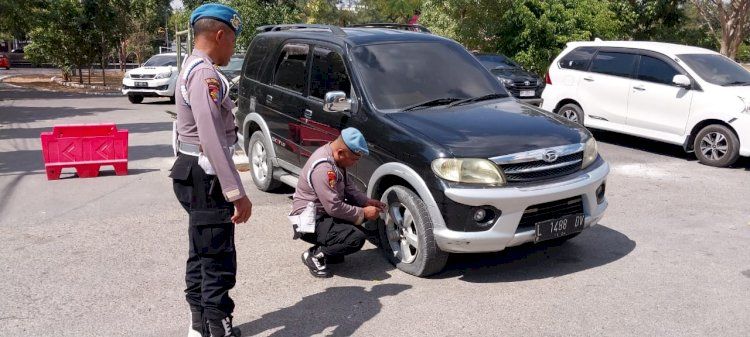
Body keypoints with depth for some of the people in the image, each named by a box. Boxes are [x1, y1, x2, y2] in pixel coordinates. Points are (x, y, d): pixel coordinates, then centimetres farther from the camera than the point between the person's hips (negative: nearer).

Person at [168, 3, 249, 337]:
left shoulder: (192, 69, 14)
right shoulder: (205, 74, -20)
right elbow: (212, 140, -29)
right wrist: (237, 192, -31)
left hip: (195, 174, 11)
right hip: (205, 178, -11)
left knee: (201, 254, 19)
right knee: (219, 260, -3)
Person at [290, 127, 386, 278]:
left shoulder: (335, 158, 2)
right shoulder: (323, 167, -28)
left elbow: (348, 188, 14)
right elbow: (334, 208, -27)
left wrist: (367, 202, 0)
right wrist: (363, 213, -16)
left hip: (324, 212, 10)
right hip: (310, 223, -10)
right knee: (356, 239, -25)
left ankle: (330, 248, 11)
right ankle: (314, 255, -4)